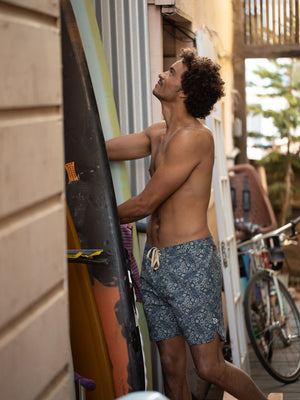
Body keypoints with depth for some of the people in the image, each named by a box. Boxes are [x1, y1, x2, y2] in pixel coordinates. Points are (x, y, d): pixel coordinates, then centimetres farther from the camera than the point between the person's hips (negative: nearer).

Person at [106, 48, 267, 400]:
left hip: (190, 261, -8)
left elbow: (145, 204, -12)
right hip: (154, 263, 8)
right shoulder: (158, 134, 13)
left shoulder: (194, 136, -14)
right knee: (171, 367, 9)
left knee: (210, 368, -3)